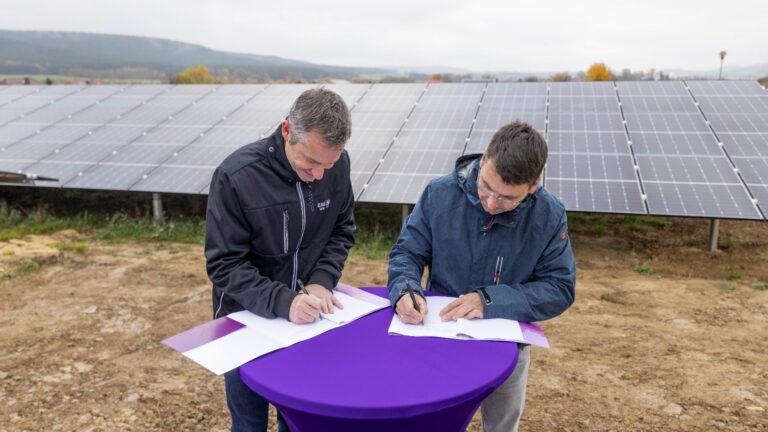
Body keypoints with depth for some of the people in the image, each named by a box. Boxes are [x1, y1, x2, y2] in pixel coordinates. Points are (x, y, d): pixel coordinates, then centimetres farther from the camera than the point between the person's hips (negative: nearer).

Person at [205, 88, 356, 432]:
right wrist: (282, 302, -33)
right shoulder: (236, 176, -25)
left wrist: (322, 281, -16)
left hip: (307, 315, 3)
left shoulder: (337, 165, -12)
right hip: (246, 320, -3)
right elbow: (224, 265, -20)